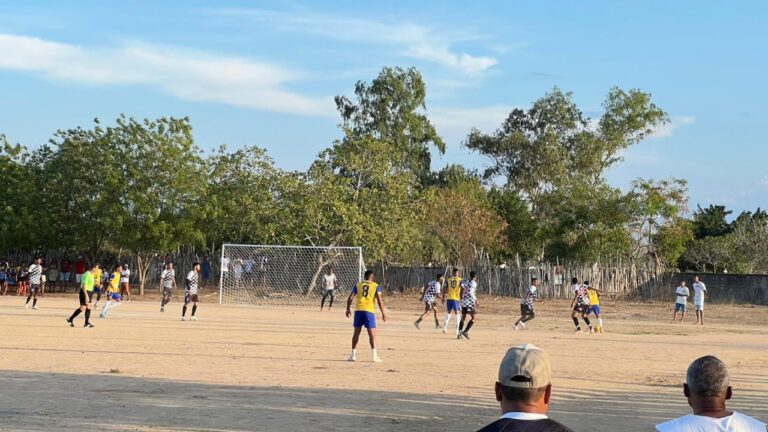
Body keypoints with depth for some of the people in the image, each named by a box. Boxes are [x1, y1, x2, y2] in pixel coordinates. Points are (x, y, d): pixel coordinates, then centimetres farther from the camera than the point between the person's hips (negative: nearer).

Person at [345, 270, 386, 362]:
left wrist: (348, 309, 19)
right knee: (372, 333, -1)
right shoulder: (376, 286, 6)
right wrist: (383, 313, -1)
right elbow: (379, 300, -4)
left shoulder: (358, 285, 13)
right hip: (369, 311, -3)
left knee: (356, 332, 13)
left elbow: (350, 297, 8)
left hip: (358, 310, 3)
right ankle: (374, 356, -7)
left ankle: (353, 355, 15)